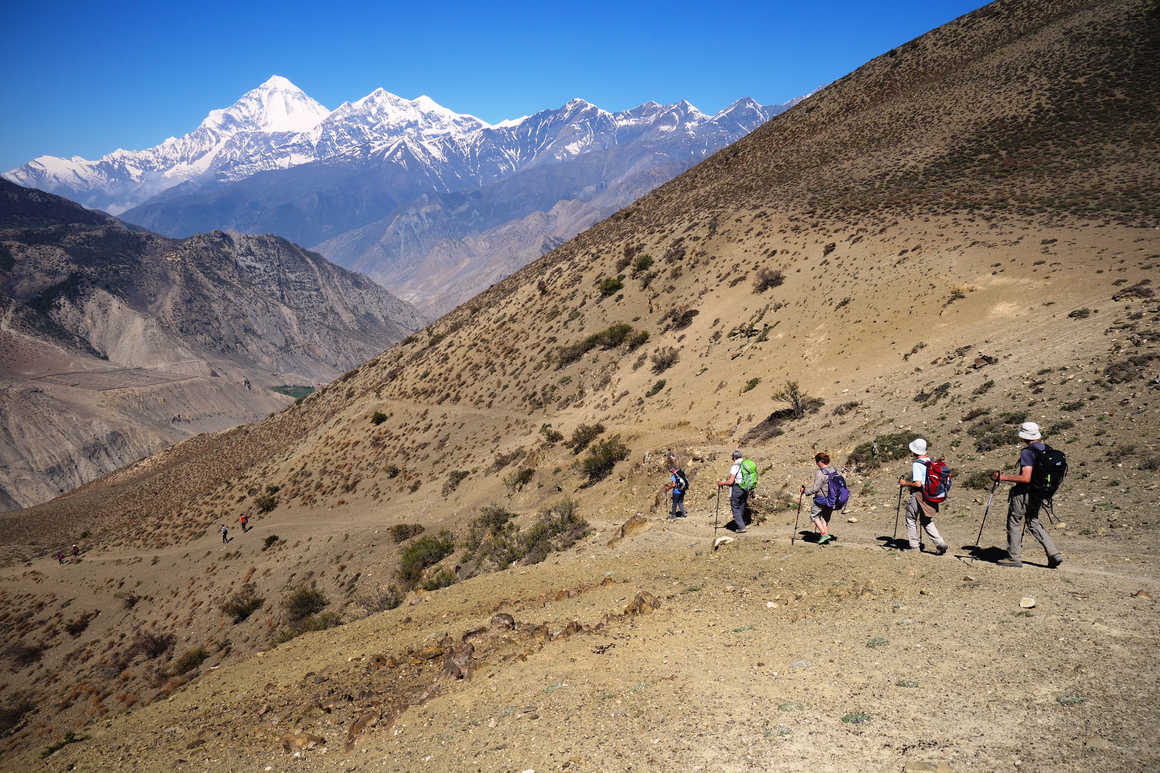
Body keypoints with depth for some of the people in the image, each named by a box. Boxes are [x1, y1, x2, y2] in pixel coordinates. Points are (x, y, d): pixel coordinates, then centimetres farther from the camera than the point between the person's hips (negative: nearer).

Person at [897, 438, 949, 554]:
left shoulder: (917, 464, -19)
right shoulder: (930, 461, 7)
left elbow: (917, 484, -24)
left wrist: (905, 483, -9)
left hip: (918, 495, -8)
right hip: (930, 495, 8)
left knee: (911, 519, 9)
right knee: (927, 521, 17)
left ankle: (914, 546, 12)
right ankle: (940, 543, 5)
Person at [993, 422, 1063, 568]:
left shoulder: (1027, 452, -20)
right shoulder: (1047, 450, 5)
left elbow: (1026, 478, -27)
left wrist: (1003, 478, -21)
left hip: (1023, 494, -8)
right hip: (1038, 495, 8)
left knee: (1014, 523, 6)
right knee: (1033, 522, 19)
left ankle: (1014, 557, 11)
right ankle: (1054, 554, 11)